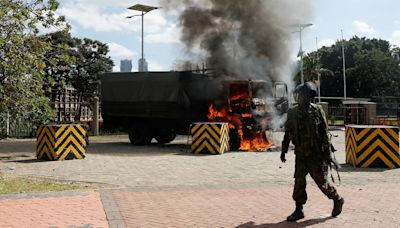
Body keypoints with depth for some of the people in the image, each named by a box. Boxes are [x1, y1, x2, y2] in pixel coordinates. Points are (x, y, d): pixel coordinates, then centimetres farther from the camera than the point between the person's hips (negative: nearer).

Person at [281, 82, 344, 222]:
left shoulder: (317, 111, -6)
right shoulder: (292, 112, 3)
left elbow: (325, 133, -5)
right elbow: (287, 133, 11)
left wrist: (327, 152, -7)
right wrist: (283, 151, 10)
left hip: (316, 154, -3)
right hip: (300, 154, 3)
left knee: (321, 181, 3)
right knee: (299, 181, 1)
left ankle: (337, 200, 27)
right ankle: (299, 210, 10)